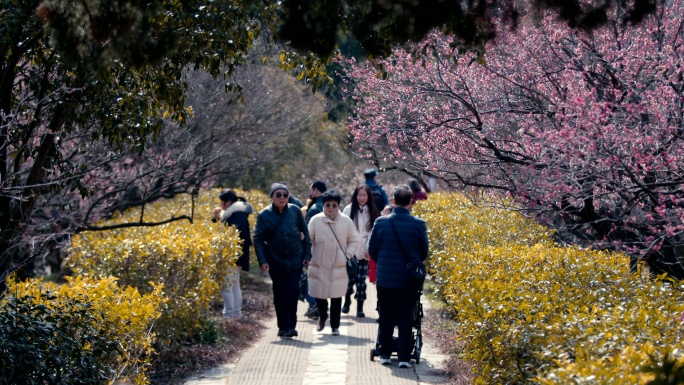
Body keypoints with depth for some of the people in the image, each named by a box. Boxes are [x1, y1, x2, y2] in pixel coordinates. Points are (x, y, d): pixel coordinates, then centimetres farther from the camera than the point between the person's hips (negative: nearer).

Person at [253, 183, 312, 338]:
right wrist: (262, 260, -11)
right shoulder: (264, 215, -4)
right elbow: (258, 239, -2)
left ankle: (290, 326, -3)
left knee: (293, 292, -7)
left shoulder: (295, 211, 1)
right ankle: (283, 326, 14)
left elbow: (304, 232, 9)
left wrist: (307, 254, 6)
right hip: (276, 261, 0)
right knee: (279, 294, 6)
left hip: (295, 261, 0)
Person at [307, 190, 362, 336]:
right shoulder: (315, 220, -3)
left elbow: (355, 240, 7)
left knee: (336, 297, 2)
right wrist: (308, 256, -3)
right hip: (319, 265, 0)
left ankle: (335, 326, 15)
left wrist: (347, 254, -4)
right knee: (319, 294, 7)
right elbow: (308, 240, 4)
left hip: (339, 267, 0)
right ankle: (323, 316, 37)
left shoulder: (346, 221, -2)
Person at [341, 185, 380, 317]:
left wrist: (369, 249, -7)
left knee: (361, 281, -3)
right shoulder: (349, 210, -1)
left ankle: (360, 307, 4)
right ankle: (347, 300, 27)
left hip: (363, 253, 1)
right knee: (350, 279, 1)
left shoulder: (372, 212, 7)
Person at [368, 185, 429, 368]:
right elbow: (424, 253, 2)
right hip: (408, 280, 0)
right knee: (405, 319, 6)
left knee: (386, 318, 13)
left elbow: (372, 251, 1)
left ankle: (385, 354, 17)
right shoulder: (418, 224, -8)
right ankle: (404, 357, 5)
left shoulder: (381, 222, -8)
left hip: (384, 279, 1)